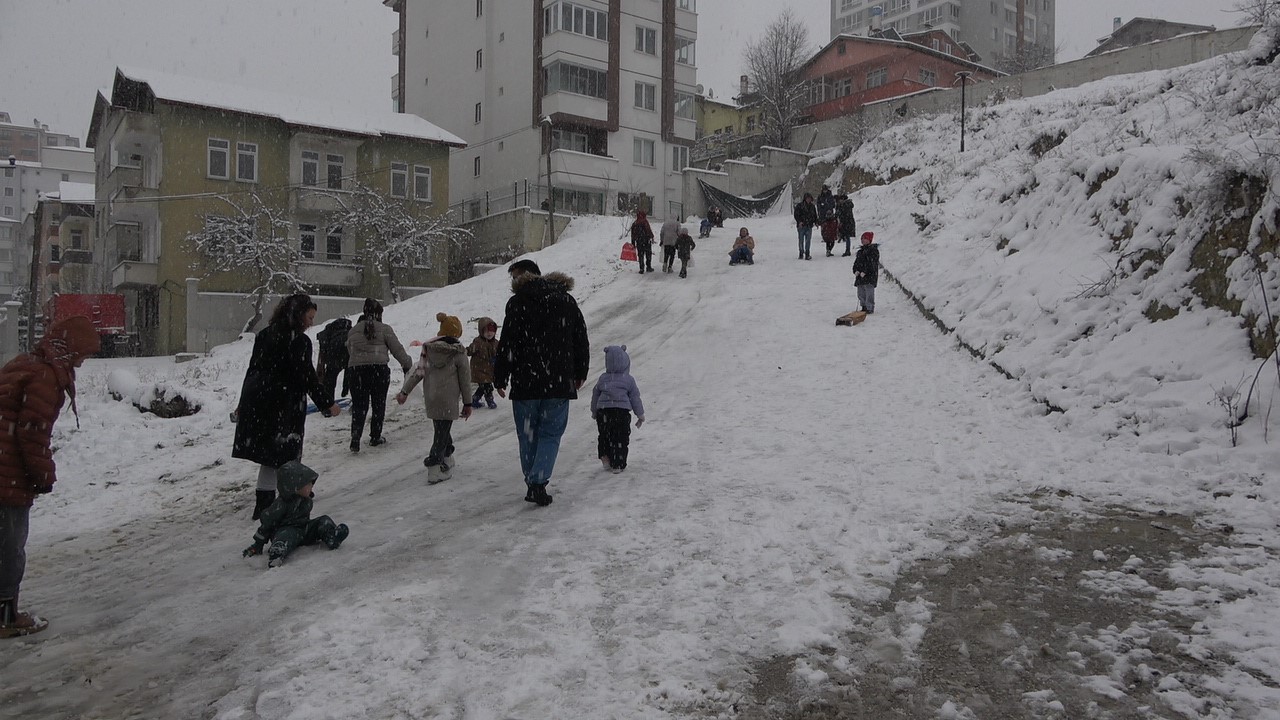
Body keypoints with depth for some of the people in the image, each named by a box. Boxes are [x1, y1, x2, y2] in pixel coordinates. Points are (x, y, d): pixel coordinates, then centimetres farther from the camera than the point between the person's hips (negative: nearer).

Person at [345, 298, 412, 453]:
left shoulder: (353, 331, 11)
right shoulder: (384, 329, -2)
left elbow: (350, 350, 14)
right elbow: (397, 349, 1)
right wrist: (407, 365, 13)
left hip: (356, 370, 3)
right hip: (379, 369, -3)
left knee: (359, 405, 6)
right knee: (378, 404, 12)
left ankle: (355, 437, -10)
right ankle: (375, 437, 20)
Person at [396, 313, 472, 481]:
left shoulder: (428, 348, 2)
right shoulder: (458, 352, -8)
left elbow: (418, 371, 0)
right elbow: (465, 379, -5)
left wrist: (404, 391, 6)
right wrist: (467, 403, 2)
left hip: (430, 398, 5)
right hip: (449, 400, -5)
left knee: (439, 428, 20)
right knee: (443, 431, -1)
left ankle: (447, 456, 32)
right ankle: (435, 461, -12)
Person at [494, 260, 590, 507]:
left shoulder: (517, 302, -4)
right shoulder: (567, 301, 10)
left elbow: (507, 344, -9)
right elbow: (581, 340, 14)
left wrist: (500, 378, -1)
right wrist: (580, 373, 24)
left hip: (525, 382, -2)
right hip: (560, 383, 2)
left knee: (528, 434, 11)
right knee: (551, 433, 6)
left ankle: (532, 483, 17)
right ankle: (538, 482, -9)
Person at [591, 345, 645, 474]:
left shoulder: (602, 379, 7)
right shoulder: (628, 380, 0)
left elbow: (595, 396, 14)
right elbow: (635, 398, 3)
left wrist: (594, 412, 28)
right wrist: (640, 415, 12)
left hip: (603, 411, 3)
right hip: (621, 412, -3)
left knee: (604, 437, 21)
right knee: (620, 439, 4)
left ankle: (605, 457, 8)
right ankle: (618, 465, 3)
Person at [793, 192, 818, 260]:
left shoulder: (812, 206, 13)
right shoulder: (799, 205, -1)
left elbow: (815, 215, 21)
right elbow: (795, 214, -4)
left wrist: (816, 222, 6)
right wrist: (799, 221, -17)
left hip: (809, 226, 3)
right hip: (801, 226, -3)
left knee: (808, 241, -1)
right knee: (801, 240, 2)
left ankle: (807, 255, 2)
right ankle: (801, 254, 11)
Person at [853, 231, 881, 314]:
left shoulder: (873, 250, -8)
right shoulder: (861, 250, 17)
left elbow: (871, 263, -16)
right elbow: (856, 261, 15)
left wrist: (865, 272, -22)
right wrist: (856, 270, -2)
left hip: (870, 275, -8)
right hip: (860, 274, 8)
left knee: (869, 291, -9)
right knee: (861, 293, 12)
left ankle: (870, 308, -5)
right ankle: (864, 306, 22)